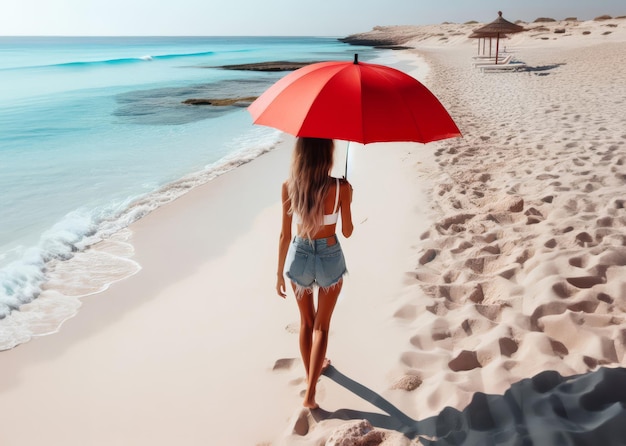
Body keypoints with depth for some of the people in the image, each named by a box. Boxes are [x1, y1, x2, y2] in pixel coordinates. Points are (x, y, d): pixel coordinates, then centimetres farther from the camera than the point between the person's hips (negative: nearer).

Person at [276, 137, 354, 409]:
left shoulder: (289, 187, -13)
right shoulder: (341, 188, -19)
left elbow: (285, 235, -7)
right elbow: (347, 232, -6)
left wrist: (280, 273, 5)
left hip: (299, 257, 2)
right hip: (330, 258, -2)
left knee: (306, 322, 24)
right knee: (321, 326, 15)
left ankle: (311, 373, 44)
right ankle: (310, 393, 14)